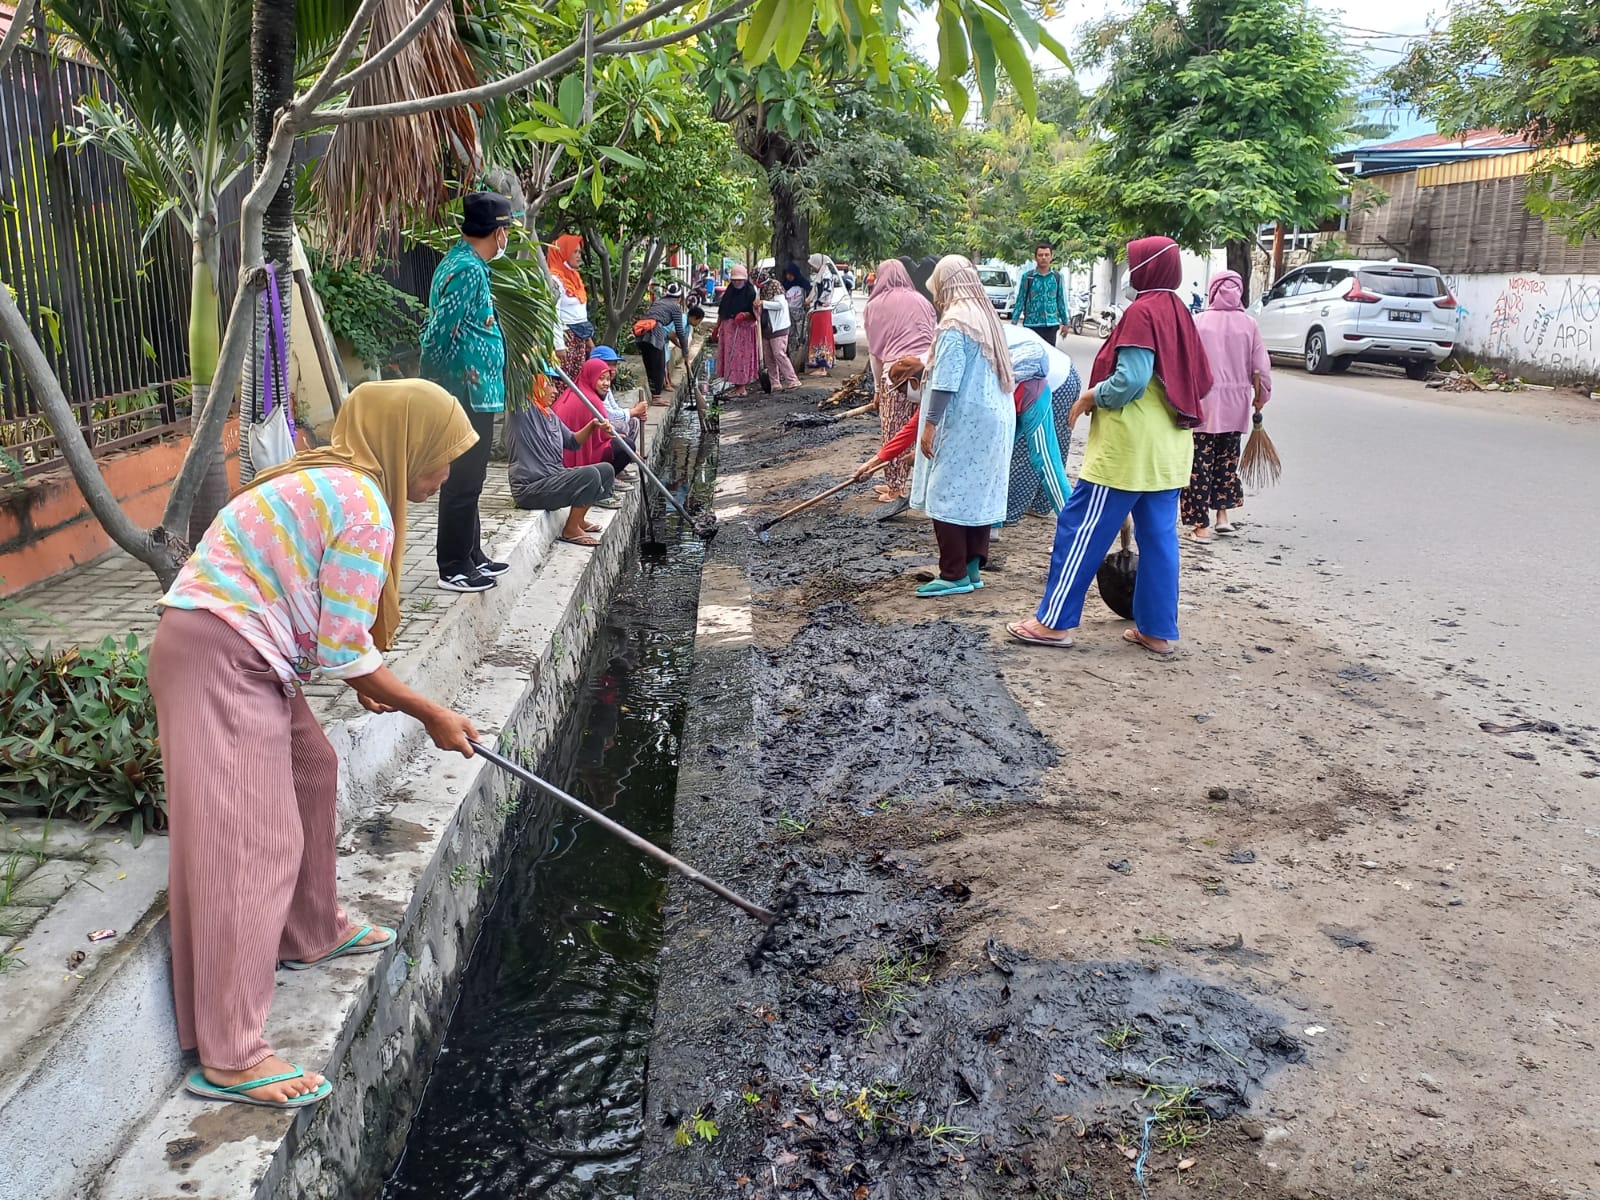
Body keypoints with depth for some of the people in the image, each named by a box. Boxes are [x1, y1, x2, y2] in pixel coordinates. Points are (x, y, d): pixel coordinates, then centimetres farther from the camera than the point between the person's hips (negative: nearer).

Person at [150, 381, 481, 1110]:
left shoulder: (327, 481, 14)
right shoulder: (364, 506, -16)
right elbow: (345, 653, -15)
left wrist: (363, 679, 18)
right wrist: (430, 715, -5)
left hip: (240, 656, 11)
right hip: (217, 663, -11)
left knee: (310, 772, 23)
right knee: (248, 846, -10)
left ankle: (311, 934, 40)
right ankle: (228, 1058, -5)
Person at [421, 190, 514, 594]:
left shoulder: (460, 262, 14)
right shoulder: (468, 269, -18)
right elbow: (439, 335, -22)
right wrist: (447, 386, -13)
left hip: (473, 396, 10)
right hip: (469, 396, -10)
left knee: (467, 479, 17)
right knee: (463, 481, -4)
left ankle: (472, 556, 27)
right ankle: (453, 568, 4)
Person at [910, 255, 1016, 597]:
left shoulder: (955, 321, -14)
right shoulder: (986, 316, 13)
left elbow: (946, 381, -19)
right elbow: (992, 371, 14)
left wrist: (930, 424, -17)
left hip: (964, 422, -9)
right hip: (993, 417, 9)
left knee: (947, 496, -4)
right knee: (978, 493, 12)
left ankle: (955, 575, -2)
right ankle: (972, 567, 19)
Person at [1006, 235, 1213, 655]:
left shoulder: (1142, 312, -14)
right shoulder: (1178, 313, 12)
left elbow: (1129, 380, -22)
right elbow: (1198, 381, 16)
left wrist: (1089, 396, -6)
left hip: (1127, 448, -9)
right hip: (1167, 450, 9)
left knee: (1081, 529, -2)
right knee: (1159, 537, 10)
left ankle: (1054, 621, 2)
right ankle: (1158, 629, 14)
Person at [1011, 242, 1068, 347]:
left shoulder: (1057, 277, 7)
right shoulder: (1027, 276, -1)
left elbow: (1061, 301, 13)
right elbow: (1020, 301, 1)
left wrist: (1064, 322, 13)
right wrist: (1013, 323, -3)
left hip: (1051, 325, 2)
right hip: (1032, 324, -2)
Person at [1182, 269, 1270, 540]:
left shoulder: (1199, 322, -6)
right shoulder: (1249, 324, -1)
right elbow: (1261, 368, 1)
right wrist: (1261, 396, 15)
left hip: (1203, 403, -3)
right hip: (1235, 405, 3)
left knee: (1201, 463, 2)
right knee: (1227, 460, 19)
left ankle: (1201, 525, 2)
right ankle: (1223, 513, 19)